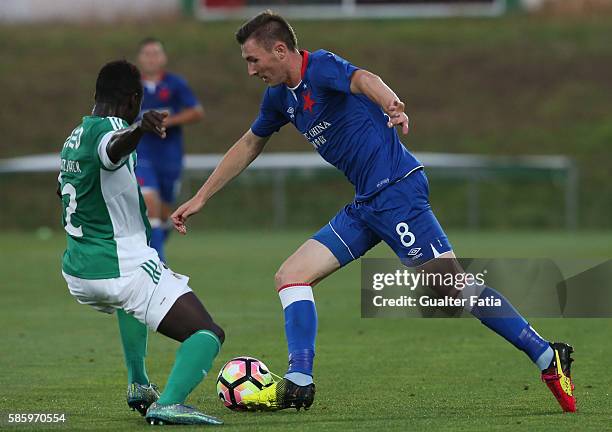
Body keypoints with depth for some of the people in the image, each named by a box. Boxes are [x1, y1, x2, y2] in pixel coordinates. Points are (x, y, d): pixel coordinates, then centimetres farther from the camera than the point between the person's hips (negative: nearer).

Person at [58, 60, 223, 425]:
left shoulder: (74, 137, 15)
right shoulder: (108, 129, -13)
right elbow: (114, 148, -41)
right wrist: (139, 128, -62)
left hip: (78, 273, 9)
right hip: (123, 269, -9)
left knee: (130, 302, 43)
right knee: (208, 335, -10)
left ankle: (139, 385, 38)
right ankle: (169, 403, -31)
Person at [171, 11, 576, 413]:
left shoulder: (320, 66, -12)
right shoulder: (281, 95, 15)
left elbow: (363, 79, -35)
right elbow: (248, 146, 30)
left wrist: (391, 104, -58)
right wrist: (199, 199, 31)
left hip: (398, 190, -9)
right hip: (367, 205, 9)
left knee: (455, 287, -13)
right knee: (290, 276, 2)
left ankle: (548, 358, -8)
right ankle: (298, 383, -3)